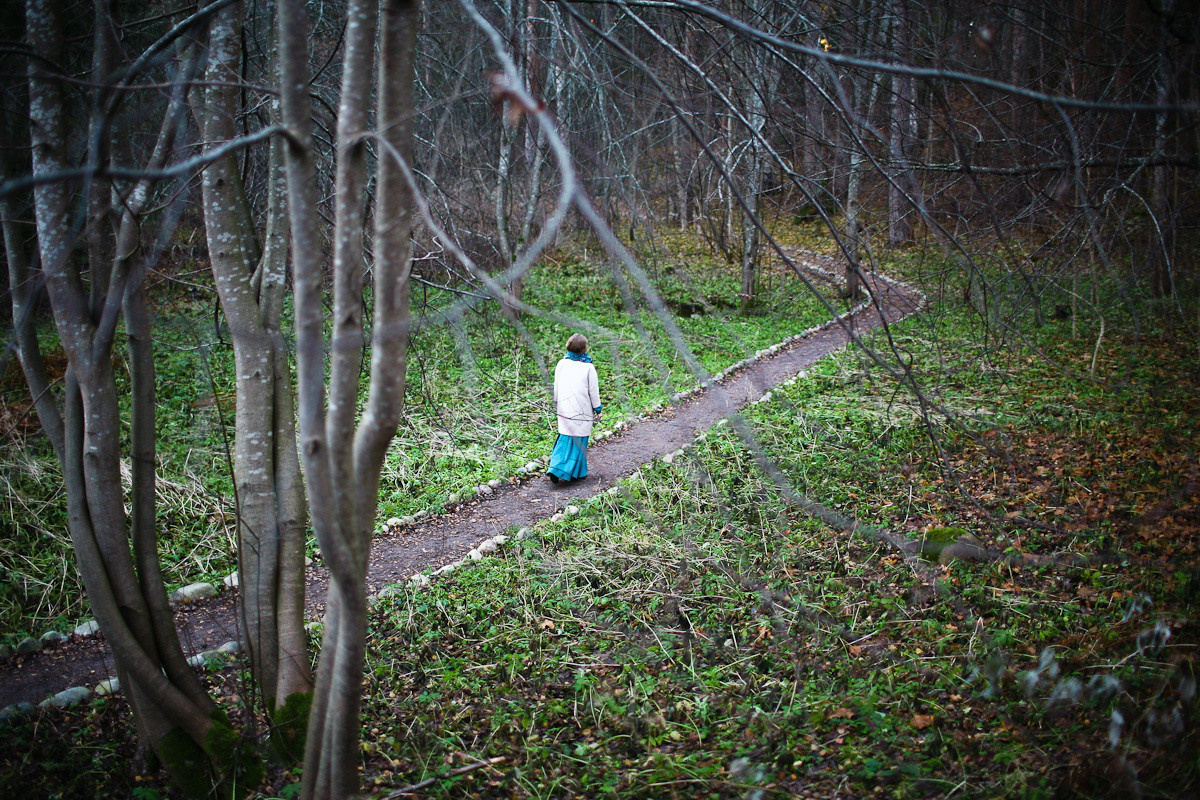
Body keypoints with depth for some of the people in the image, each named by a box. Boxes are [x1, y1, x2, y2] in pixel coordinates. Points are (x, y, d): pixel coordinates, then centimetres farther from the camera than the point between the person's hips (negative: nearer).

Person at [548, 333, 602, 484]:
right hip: (582, 411, -4)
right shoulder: (588, 368, -12)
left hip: (564, 409, 4)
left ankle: (555, 470, 3)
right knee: (578, 441, 8)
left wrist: (556, 403, 24)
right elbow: (593, 391, -6)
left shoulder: (561, 364, 0)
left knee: (565, 439, 13)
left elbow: (556, 386, 10)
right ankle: (575, 473, 15)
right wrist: (597, 409, 6)